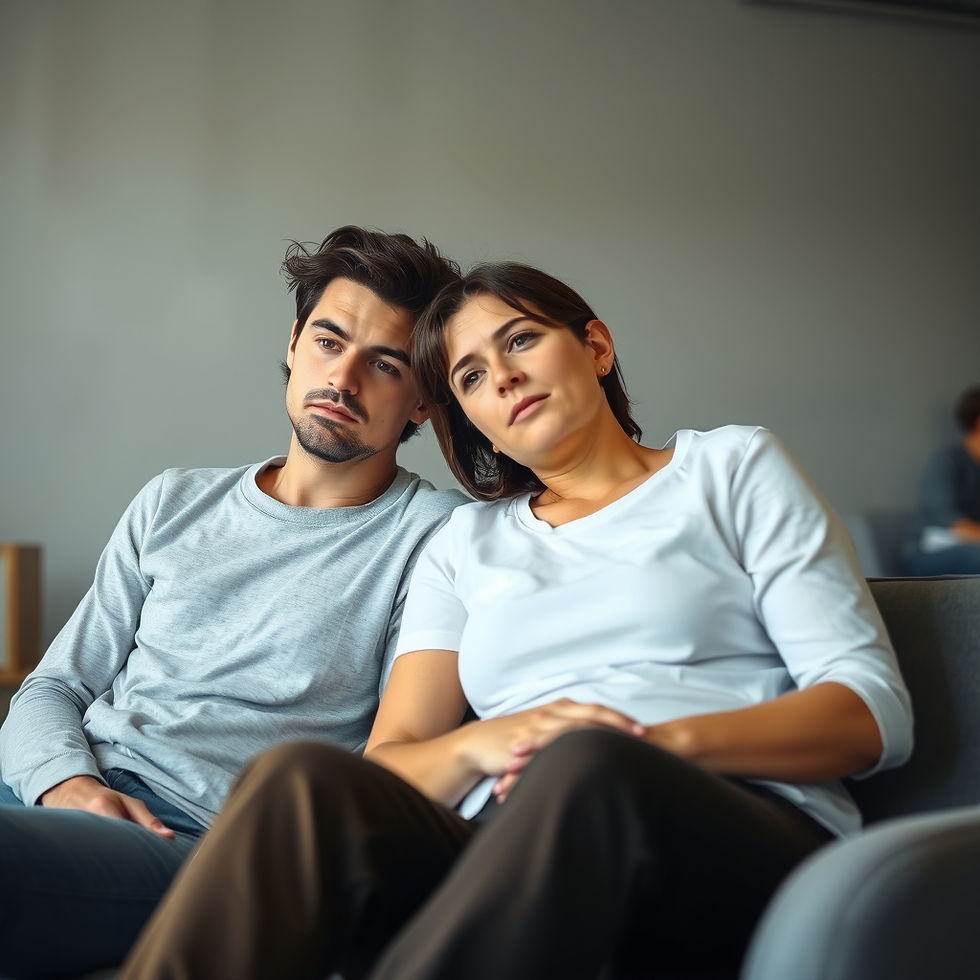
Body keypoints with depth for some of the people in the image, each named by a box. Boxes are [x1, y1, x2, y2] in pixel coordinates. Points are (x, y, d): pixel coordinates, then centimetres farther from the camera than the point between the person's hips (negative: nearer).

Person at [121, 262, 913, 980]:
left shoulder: (732, 468, 18)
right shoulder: (464, 547, 26)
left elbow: (875, 713, 7)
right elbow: (387, 764, 14)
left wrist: (669, 743, -11)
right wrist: (483, 743, -10)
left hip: (743, 844, -2)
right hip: (506, 862, 2)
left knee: (590, 769, -38)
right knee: (304, 780, -30)